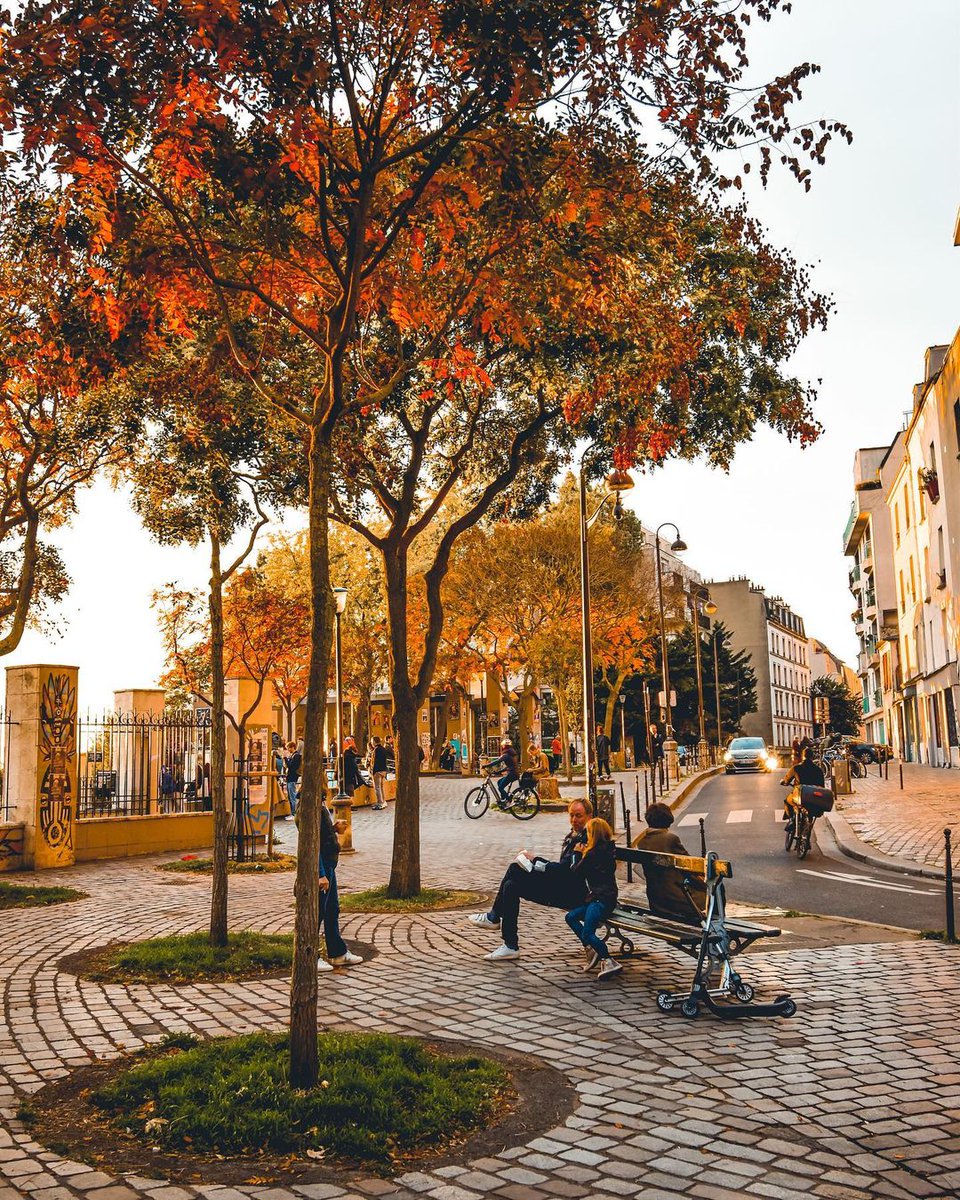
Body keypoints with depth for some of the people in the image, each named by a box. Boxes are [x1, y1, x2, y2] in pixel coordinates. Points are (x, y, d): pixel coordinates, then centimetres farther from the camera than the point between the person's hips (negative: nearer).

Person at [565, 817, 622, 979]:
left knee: (587, 933, -19)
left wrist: (578, 854, 13)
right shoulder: (608, 849, 13)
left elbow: (577, 872, -1)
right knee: (571, 916, 10)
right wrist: (585, 854, 16)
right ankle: (591, 949, 6)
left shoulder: (593, 854, -13)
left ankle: (610, 962, -19)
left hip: (601, 899, -10)